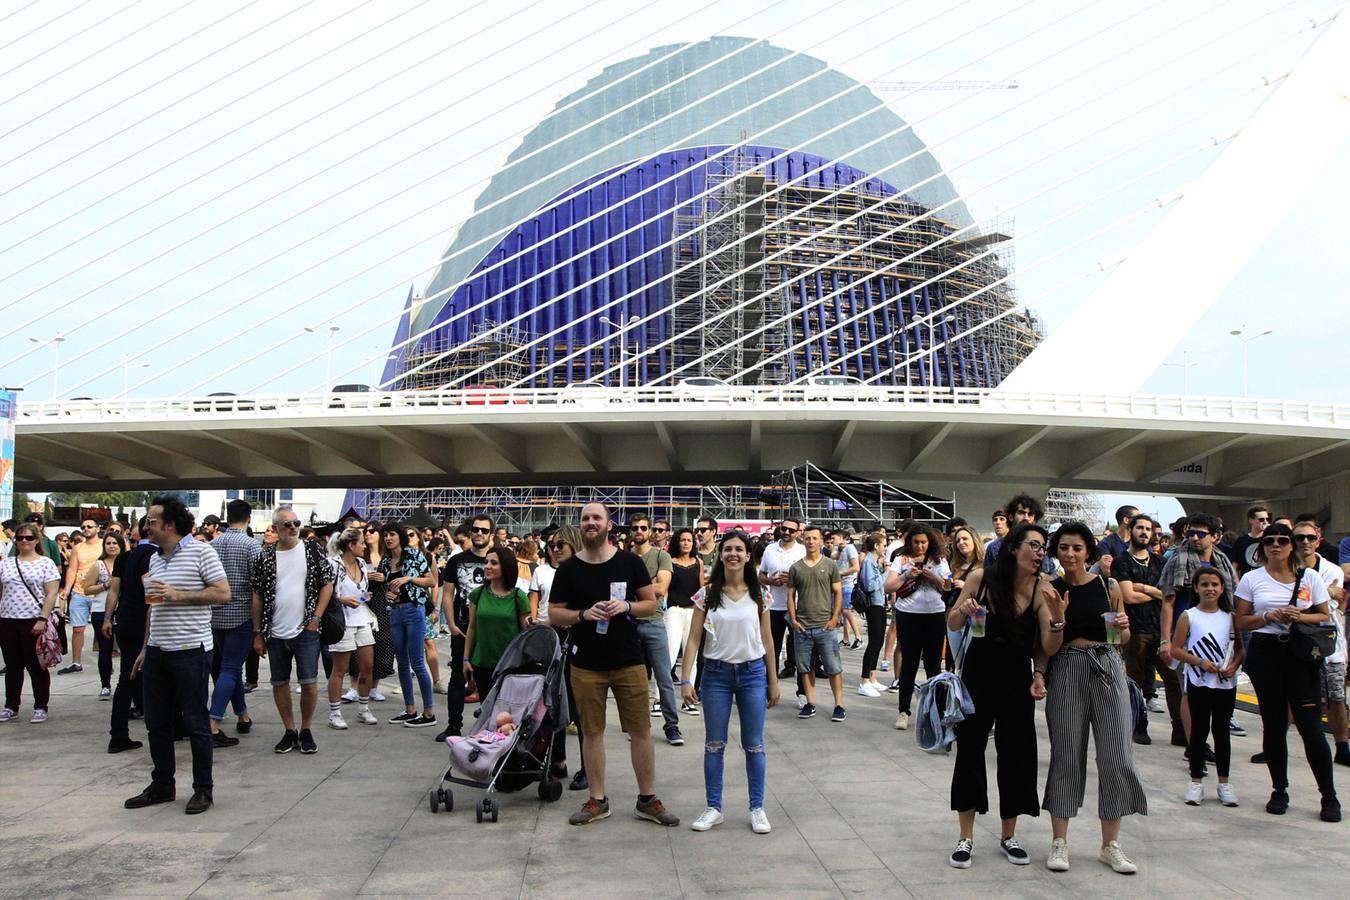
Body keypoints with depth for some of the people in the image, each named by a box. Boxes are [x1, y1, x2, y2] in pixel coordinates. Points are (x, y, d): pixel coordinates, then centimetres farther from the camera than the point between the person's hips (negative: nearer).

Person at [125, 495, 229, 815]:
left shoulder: (200, 551, -9)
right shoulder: (154, 558, 14)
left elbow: (223, 594, -14)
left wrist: (177, 596, -19)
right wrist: (145, 648, 19)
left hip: (190, 651, -7)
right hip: (157, 653, 7)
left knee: (195, 722, 1)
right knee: (157, 722, 12)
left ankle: (203, 789, 11)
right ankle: (161, 786, 25)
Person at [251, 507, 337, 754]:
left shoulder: (312, 550, 0)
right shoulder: (265, 556, 3)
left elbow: (327, 584, 2)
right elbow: (258, 595, 6)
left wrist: (316, 618, -6)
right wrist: (258, 633, 3)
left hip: (305, 631, -2)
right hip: (275, 632, 2)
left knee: (309, 682, -3)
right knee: (279, 683, 8)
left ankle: (306, 731, 14)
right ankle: (290, 731, 21)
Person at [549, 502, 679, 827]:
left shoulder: (629, 562, 0)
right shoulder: (568, 568, 0)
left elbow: (652, 603, 4)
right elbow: (554, 614, 2)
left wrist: (626, 606, -16)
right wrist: (584, 614, -17)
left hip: (629, 662, 0)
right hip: (586, 664, 0)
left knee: (641, 731, 4)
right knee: (592, 732, 7)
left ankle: (647, 800, 17)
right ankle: (597, 801, 21)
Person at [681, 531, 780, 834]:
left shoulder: (758, 595, 1)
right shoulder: (708, 593, -2)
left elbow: (767, 641, 7)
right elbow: (694, 638, -4)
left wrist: (773, 682, 7)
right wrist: (686, 679, -10)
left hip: (752, 673, 0)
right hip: (716, 673, 0)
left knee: (754, 745, 5)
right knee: (714, 744, 6)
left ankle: (757, 808, 16)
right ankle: (713, 808, 17)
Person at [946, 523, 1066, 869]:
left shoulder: (1041, 589, -10)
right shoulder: (981, 577, -13)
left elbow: (1050, 648, -12)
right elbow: (952, 625, -2)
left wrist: (1057, 614, -29)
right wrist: (964, 611, -24)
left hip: (1017, 681, 1)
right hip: (977, 677, -1)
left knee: (1016, 754, 6)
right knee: (969, 751, 0)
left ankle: (1008, 837, 23)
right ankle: (966, 838, 12)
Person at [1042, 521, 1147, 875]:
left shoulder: (1108, 586, 5)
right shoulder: (1051, 590, 2)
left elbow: (1123, 639, 13)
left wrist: (1123, 627, -9)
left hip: (1107, 667, 1)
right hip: (1066, 670, -1)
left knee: (1115, 756, 1)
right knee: (1066, 754, 4)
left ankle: (1110, 844, 14)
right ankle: (1059, 842, 14)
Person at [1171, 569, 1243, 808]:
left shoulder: (1230, 616, 6)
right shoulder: (1189, 616, -2)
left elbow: (1239, 647, 8)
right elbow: (1176, 649, -4)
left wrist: (1234, 665, -10)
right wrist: (1200, 662, -15)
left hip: (1226, 683, 2)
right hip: (1199, 683, -2)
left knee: (1222, 731, 10)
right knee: (1199, 731, 5)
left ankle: (1224, 782, 19)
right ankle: (1196, 782, 13)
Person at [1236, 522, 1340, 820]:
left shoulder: (1309, 578, 6)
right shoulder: (1251, 579, 5)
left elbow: (1325, 616, 7)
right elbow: (1242, 621, 5)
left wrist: (1301, 617, -12)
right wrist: (1270, 617, -11)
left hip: (1301, 653, -1)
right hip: (1266, 653, 1)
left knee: (1310, 726, -6)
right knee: (1273, 726, 6)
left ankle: (1329, 796, 6)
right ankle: (1279, 791, 19)